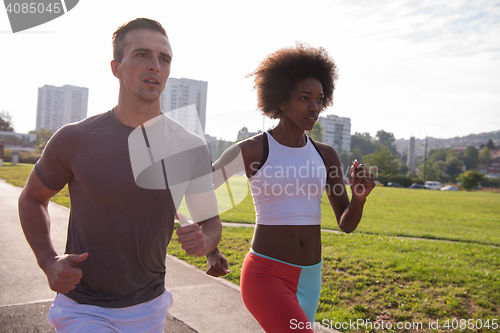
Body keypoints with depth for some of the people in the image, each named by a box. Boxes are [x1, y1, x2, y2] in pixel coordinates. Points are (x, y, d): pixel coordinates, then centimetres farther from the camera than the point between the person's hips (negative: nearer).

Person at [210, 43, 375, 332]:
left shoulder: (326, 155, 4)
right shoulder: (250, 151, -11)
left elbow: (346, 224, 5)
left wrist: (360, 197, -17)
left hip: (309, 278, 6)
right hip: (265, 276, -6)